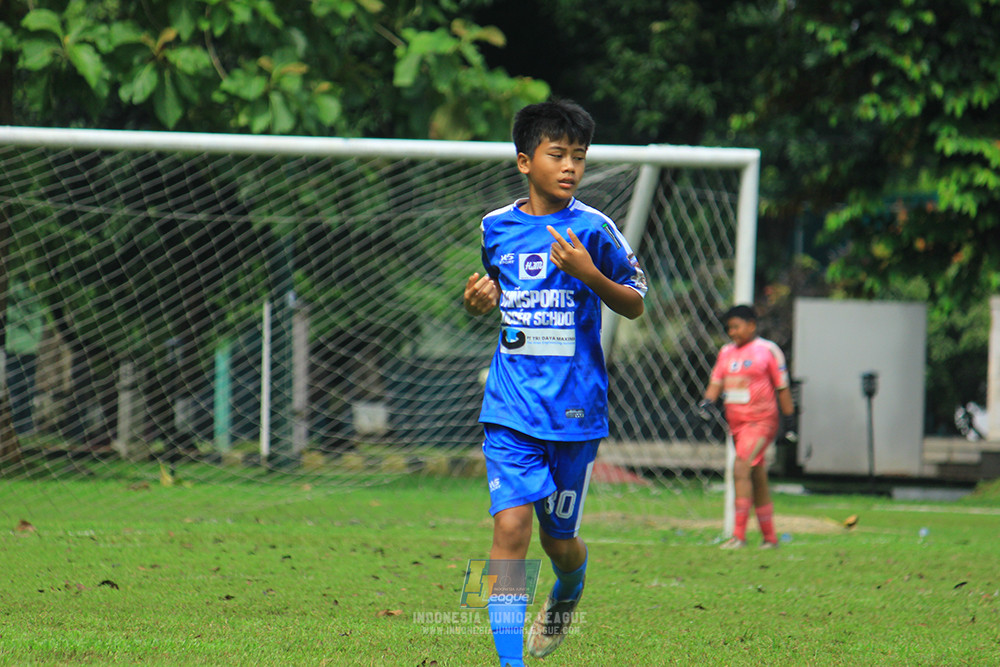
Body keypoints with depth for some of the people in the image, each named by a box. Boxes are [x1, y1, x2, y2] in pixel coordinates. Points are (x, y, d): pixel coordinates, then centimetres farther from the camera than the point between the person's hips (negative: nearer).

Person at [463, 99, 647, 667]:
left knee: (559, 539, 10)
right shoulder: (497, 227, 5)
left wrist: (588, 274, -18)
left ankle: (570, 587, 47)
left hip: (575, 406, -1)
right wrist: (478, 300, -1)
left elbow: (635, 305, -1)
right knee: (511, 526, -14)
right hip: (512, 406, 1)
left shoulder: (593, 228, -5)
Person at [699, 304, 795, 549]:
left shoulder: (767, 350, -3)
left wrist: (790, 418, -1)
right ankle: (769, 537, 18)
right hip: (736, 423, 7)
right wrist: (708, 400, -8)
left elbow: (782, 388, 0)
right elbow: (716, 381, 12)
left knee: (741, 468, -20)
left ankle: (739, 535, -22)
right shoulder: (726, 352, 14)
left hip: (761, 421, -7)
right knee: (757, 479, 11)